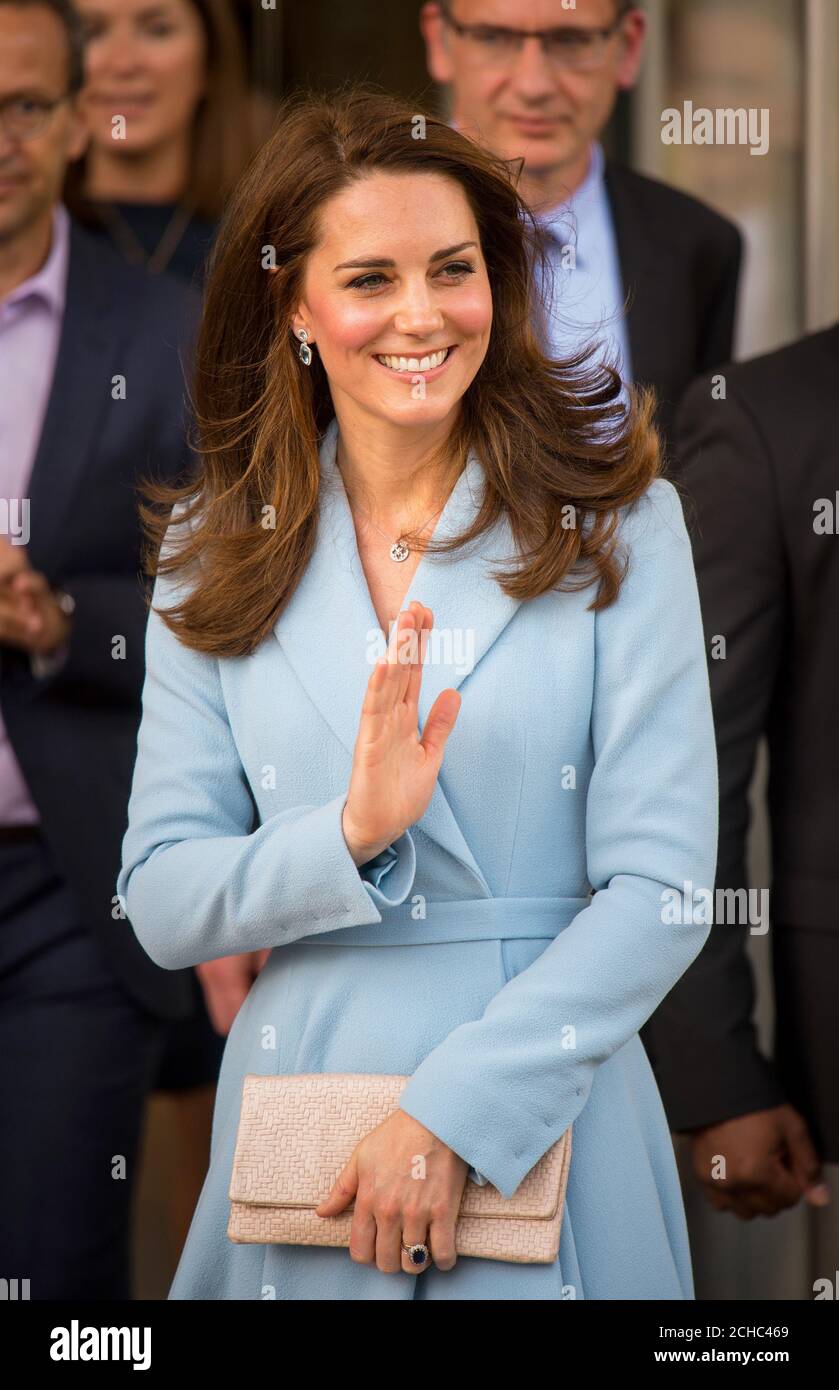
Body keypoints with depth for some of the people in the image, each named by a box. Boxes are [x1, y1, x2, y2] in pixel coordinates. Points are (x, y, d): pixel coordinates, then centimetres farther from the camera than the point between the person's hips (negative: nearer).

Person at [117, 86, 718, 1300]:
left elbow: (661, 890, -9)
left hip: (544, 1104, -2)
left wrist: (454, 1111, -16)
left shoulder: (616, 522, -5)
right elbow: (161, 902, -2)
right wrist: (348, 839, -20)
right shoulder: (216, 559, 2)